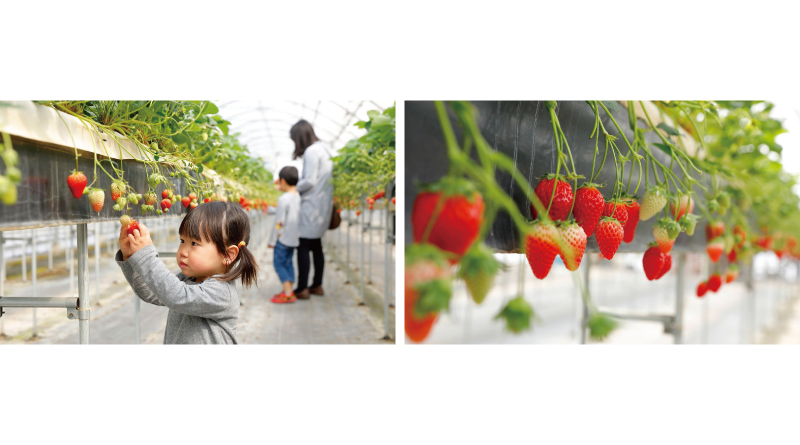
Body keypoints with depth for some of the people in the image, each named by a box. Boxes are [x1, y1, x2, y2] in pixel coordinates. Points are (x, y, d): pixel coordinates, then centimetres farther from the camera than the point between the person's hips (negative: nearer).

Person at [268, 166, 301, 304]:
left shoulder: (284, 199, -18)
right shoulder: (300, 198, 2)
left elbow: (279, 222, -16)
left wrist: (272, 240, -7)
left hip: (283, 237, -7)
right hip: (295, 238, 7)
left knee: (278, 263, 1)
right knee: (288, 263, 16)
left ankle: (288, 294, -3)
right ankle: (289, 291, 19)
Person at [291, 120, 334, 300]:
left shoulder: (311, 151, -14)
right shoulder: (325, 149, 15)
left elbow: (309, 181, -19)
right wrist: (296, 183, 12)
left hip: (311, 205, -9)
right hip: (323, 205, 9)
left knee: (303, 247, -5)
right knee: (316, 246, 14)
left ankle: (302, 288, -2)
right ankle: (317, 285, 20)